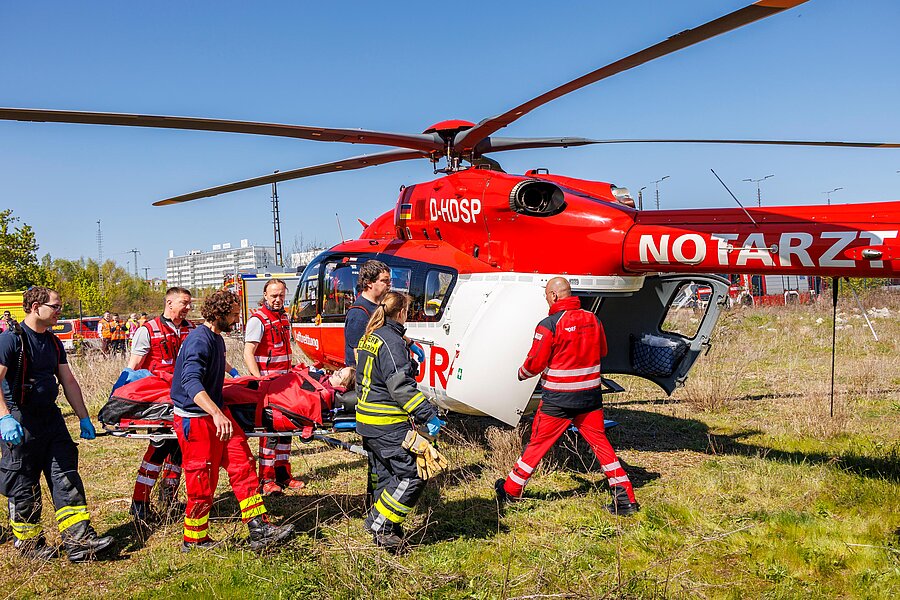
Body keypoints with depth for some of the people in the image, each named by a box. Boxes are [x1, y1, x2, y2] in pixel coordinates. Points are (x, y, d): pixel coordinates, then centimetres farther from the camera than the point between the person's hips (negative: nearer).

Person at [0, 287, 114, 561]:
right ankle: (27, 542, 22)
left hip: (50, 416, 7)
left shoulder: (53, 343, 12)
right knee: (24, 485, 5)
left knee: (66, 478, 2)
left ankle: (78, 538, 4)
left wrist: (84, 418, 15)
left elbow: (68, 382, 17)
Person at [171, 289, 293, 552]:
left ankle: (259, 529, 3)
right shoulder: (199, 340, -20)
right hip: (196, 419, -9)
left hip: (218, 414, 10)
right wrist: (216, 414, -46)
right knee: (203, 483, 0)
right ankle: (194, 540, 18)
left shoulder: (217, 338, 11)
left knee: (242, 465, 2)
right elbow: (191, 382, -34)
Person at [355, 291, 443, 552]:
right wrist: (429, 415, -22)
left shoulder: (368, 337, 12)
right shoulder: (392, 342, -17)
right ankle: (380, 524, 0)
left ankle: (384, 530, 23)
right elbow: (401, 386, -23)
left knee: (387, 476, 17)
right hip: (388, 425, -10)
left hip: (367, 420, 10)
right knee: (413, 474, -5)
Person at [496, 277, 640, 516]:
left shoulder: (549, 324, -16)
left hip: (557, 400, -4)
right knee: (600, 443, 13)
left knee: (537, 445, 8)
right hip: (590, 397, 4)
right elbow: (602, 352, 16)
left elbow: (535, 363, -12)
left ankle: (510, 491, 24)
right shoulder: (593, 319, 1)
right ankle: (625, 498, 12)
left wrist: (522, 373, 9)